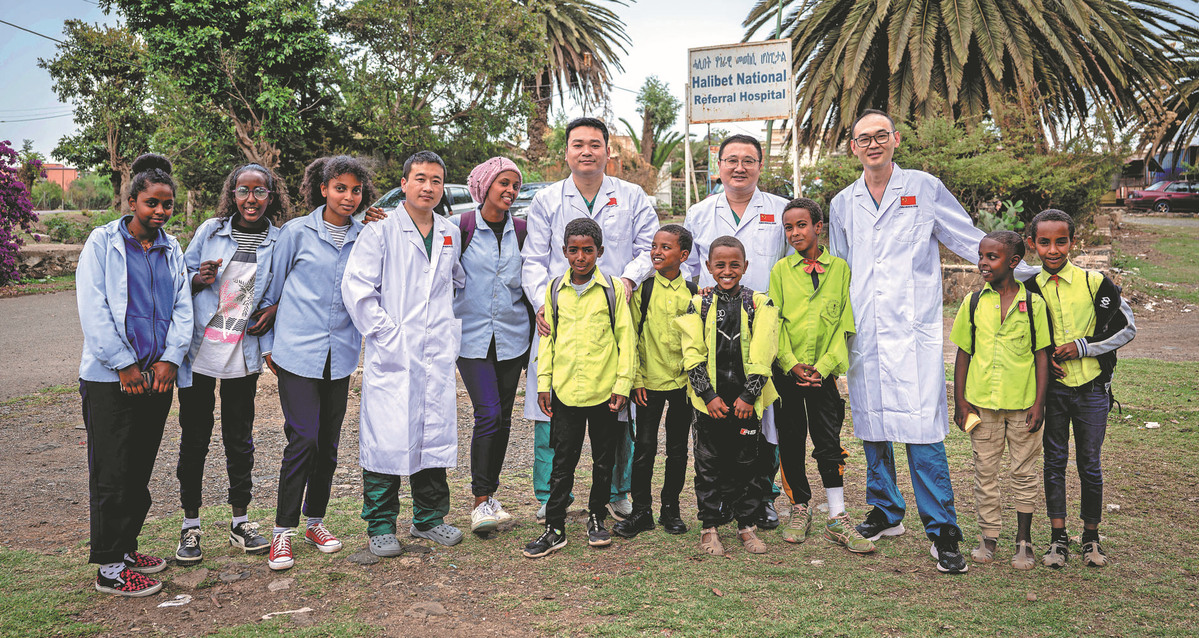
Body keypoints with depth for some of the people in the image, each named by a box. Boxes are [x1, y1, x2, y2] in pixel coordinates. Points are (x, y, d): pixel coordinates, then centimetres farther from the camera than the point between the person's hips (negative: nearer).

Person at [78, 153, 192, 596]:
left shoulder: (172, 250, 12)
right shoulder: (103, 243, -3)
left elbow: (182, 309, 8)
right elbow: (93, 310, -9)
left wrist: (170, 359, -6)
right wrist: (124, 364, -12)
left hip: (157, 376, 5)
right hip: (109, 377, -5)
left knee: (140, 470, 12)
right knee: (111, 473, 0)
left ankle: (125, 546, 26)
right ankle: (109, 567, 7)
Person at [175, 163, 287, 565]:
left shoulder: (280, 241, 0)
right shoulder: (210, 231, 0)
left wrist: (275, 310, -9)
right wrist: (198, 280, -15)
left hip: (244, 355, 0)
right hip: (199, 350, 0)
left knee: (240, 438, 11)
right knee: (194, 437, 5)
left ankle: (240, 523, 23)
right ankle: (190, 525, 18)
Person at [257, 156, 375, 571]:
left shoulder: (364, 237, 6)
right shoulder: (297, 232, -2)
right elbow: (271, 290, 4)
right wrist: (268, 343, 6)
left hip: (340, 353, 4)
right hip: (298, 350, -3)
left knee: (329, 442, 9)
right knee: (303, 438, -9)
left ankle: (315, 521, 25)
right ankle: (283, 531, 4)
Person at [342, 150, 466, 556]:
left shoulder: (451, 235, 13)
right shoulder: (380, 232, -3)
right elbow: (356, 286, -9)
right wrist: (385, 333, -13)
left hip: (438, 355, 5)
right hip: (392, 355, -5)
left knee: (436, 435, 10)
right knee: (387, 438, -3)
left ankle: (430, 518, 24)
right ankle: (381, 527, 10)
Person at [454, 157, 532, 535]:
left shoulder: (520, 231, 7)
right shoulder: (462, 227, -4)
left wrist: (532, 336, 12)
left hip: (512, 336, 4)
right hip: (472, 336, -4)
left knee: (503, 418, 8)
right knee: (488, 414, -13)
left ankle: (489, 494, 21)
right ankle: (481, 501, -4)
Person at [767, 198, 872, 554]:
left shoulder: (840, 268, 2)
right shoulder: (780, 270, 3)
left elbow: (844, 324, 0)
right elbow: (774, 322, 0)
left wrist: (824, 365, -9)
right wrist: (792, 364, -10)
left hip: (823, 372, -1)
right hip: (786, 371, 1)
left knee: (828, 443, 0)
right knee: (791, 441, 7)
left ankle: (837, 519, 7)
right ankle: (800, 509, 22)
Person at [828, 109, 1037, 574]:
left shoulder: (925, 189, 5)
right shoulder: (842, 204, 14)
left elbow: (971, 242, 8)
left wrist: (1027, 273, 3)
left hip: (913, 332, -4)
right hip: (864, 335, 4)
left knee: (921, 431, -9)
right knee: (871, 425, 8)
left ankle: (942, 531, 0)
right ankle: (886, 512, 25)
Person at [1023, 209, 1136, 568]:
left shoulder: (1094, 283, -7)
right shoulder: (1029, 289, -2)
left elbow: (1127, 328, -1)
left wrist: (1083, 347, -12)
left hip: (1091, 388, -1)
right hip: (1052, 388, 1)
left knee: (1090, 464, 8)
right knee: (1054, 461, 7)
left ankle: (1091, 537, 23)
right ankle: (1058, 538, 18)